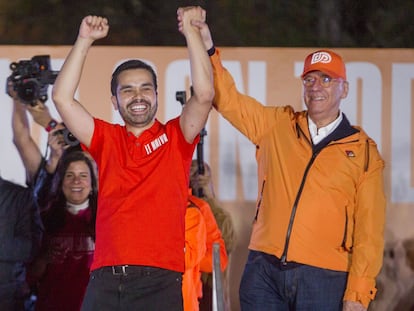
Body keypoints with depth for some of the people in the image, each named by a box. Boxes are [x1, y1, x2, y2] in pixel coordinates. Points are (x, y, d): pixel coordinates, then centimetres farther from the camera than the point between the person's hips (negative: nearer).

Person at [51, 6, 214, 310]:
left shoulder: (175, 137, 10)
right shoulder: (107, 139, 15)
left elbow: (204, 94, -5)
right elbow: (62, 97, 6)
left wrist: (191, 31, -5)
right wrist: (85, 40, 3)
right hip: (105, 279, 2)